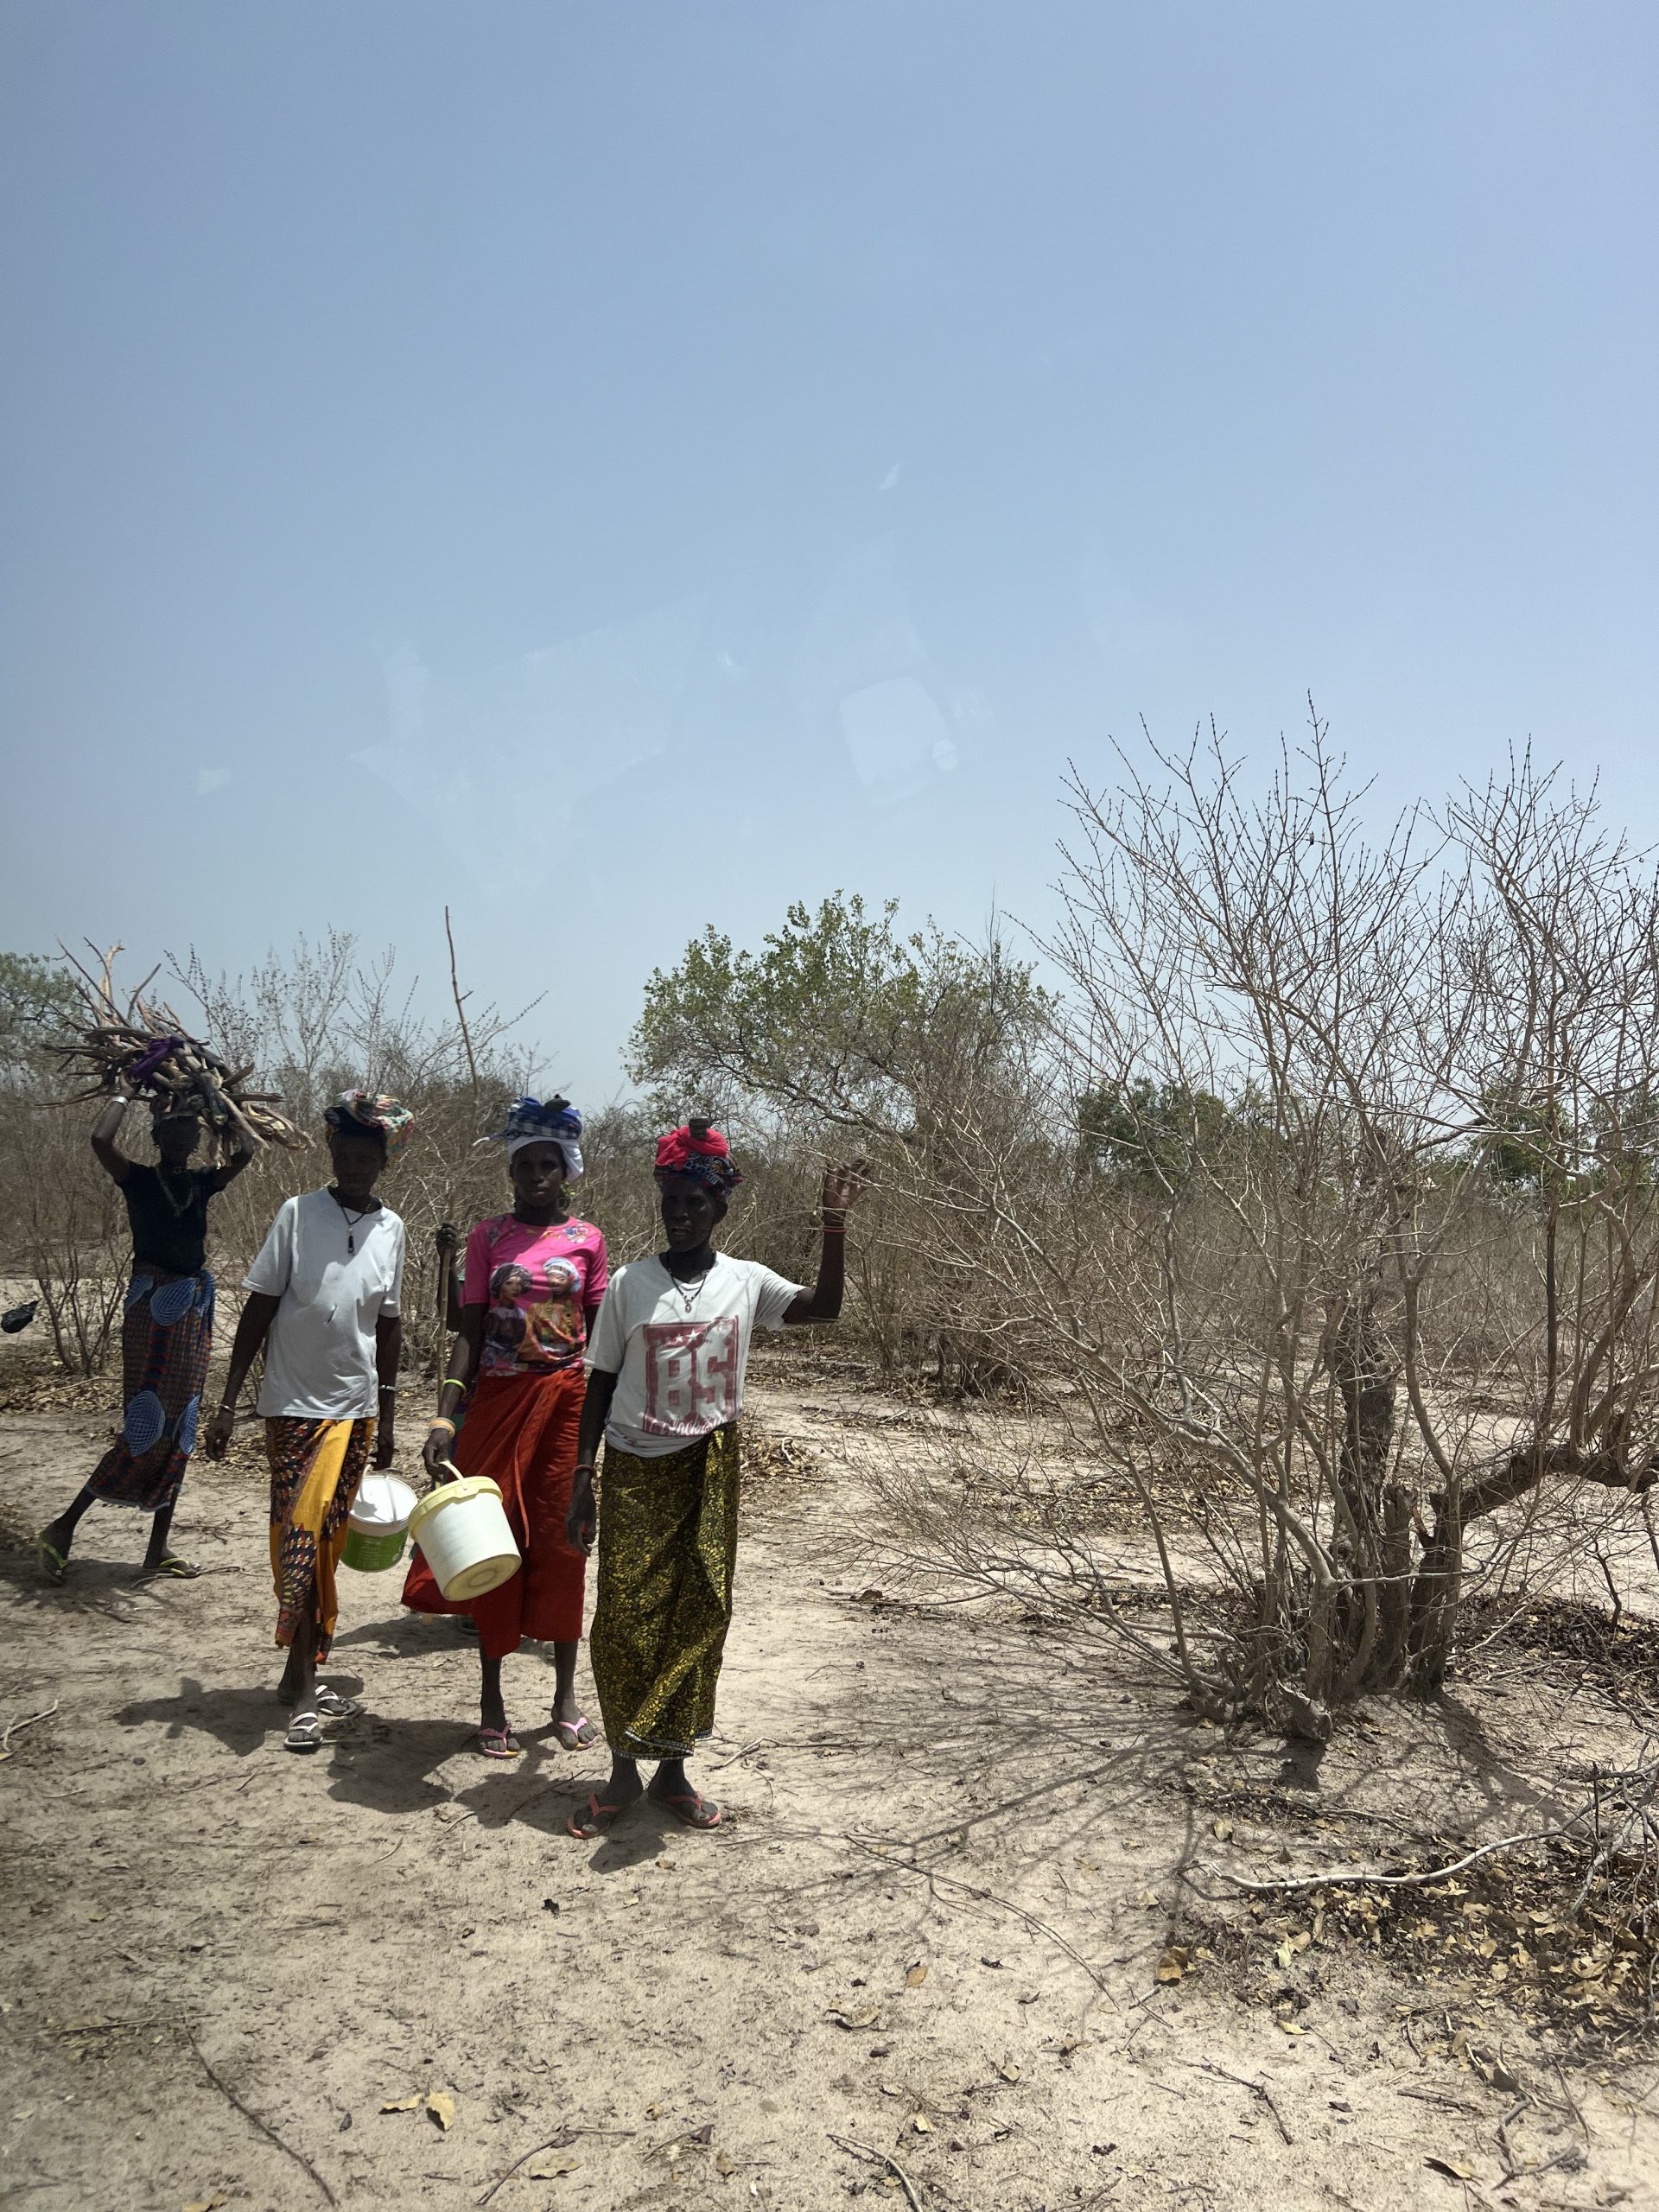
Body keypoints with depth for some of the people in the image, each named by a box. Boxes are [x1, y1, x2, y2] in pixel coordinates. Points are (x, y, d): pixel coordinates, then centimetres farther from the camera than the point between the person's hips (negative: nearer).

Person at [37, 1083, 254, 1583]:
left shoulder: (202, 1182, 12)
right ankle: (64, 1527, 4)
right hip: (151, 1307, -6)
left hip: (194, 1308, 6)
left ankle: (158, 1549, 15)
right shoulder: (138, 1179, 0)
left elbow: (245, 1151, -2)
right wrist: (127, 1090, -6)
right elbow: (100, 1139, -18)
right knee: (148, 1429, -10)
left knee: (178, 1432, 8)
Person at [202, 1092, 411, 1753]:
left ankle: (302, 1673, 22)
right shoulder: (298, 1214, -6)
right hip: (297, 1403, -3)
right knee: (301, 1537, -7)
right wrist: (228, 1404, -8)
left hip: (357, 1407, 4)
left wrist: (386, 1417, 13)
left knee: (327, 1543, 10)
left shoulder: (391, 1228, 4)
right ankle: (304, 1685, 3)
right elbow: (258, 1309, -5)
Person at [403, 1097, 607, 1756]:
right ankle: (491, 1700, 17)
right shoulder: (488, 1237, 2)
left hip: (567, 1400, 0)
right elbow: (470, 1333, 0)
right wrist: (445, 1415, -9)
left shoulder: (587, 1239, 3)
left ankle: (566, 1695, 20)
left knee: (561, 1542, 5)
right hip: (497, 1400, 0)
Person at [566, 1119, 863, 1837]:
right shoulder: (630, 1283, -1)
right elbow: (601, 1383, 2)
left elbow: (825, 1305, -13)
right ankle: (623, 1772, 14)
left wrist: (835, 1222, -22)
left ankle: (673, 1766, 20)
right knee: (625, 1618, -1)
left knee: (698, 1616, 5)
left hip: (710, 1470, 1)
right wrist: (583, 1476, -1)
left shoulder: (745, 1281, 0)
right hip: (635, 1471, -1)